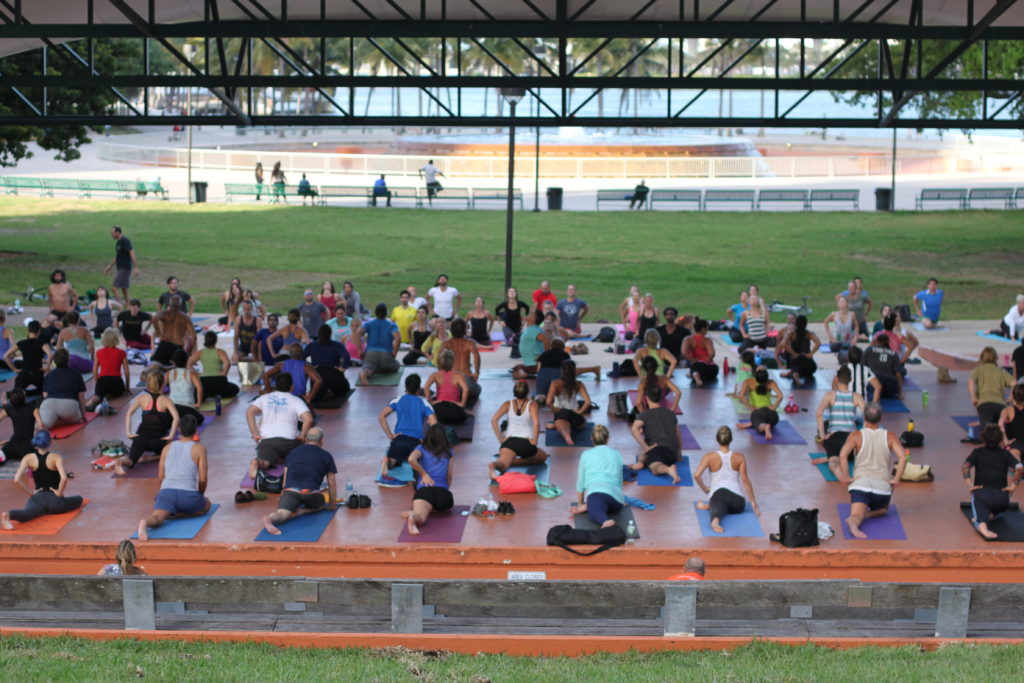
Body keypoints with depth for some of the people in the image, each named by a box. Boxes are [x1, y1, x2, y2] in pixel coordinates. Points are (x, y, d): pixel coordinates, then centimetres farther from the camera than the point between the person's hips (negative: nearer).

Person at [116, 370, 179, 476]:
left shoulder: (142, 398, 4)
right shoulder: (166, 400, -1)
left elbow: (128, 413, -8)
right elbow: (176, 417, -15)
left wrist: (128, 432, -6)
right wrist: (170, 436, -10)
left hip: (142, 436, 1)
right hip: (158, 438, -1)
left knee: (131, 460, -8)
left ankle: (120, 462, -46)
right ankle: (147, 458, -1)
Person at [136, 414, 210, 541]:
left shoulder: (167, 448, 20)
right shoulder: (199, 448, 9)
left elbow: (161, 477, 19)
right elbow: (202, 479, 5)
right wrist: (200, 495, 24)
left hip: (167, 491, 2)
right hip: (188, 494, -2)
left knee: (157, 518, -15)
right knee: (207, 504, 26)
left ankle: (145, 522, -55)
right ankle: (173, 515, -1)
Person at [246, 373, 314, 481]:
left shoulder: (264, 398, 18)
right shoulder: (296, 400, 11)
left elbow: (249, 412, 2)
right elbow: (308, 418, -7)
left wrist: (255, 434, 1)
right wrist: (302, 436, 5)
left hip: (266, 439, 1)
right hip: (289, 439, -1)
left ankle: (257, 463, -48)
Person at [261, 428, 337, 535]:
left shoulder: (292, 453, 28)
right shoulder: (326, 456, 19)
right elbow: (332, 484, 21)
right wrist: (332, 505, 34)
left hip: (290, 490, 2)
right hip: (310, 492, -2)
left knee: (283, 513, -19)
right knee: (321, 505, 28)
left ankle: (270, 518, -54)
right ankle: (302, 511, -2)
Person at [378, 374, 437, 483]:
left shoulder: (398, 400, 13)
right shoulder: (424, 403, 10)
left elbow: (381, 417, 2)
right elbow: (434, 424, -4)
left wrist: (390, 435, 4)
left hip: (399, 438, 0)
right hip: (417, 441, 0)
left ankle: (387, 462, -39)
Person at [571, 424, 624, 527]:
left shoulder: (586, 454, 20)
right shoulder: (616, 454, 26)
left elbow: (581, 482, 24)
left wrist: (580, 504, 36)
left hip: (596, 491, -3)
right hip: (616, 493, 3)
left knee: (595, 513, -26)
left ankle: (606, 521, -63)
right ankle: (589, 506, -5)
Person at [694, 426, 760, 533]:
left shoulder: (709, 457, 0)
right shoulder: (739, 457, 3)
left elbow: (697, 475, -9)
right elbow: (745, 480, -2)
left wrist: (705, 489, 9)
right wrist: (753, 502, 1)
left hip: (718, 493, -2)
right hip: (737, 497, 2)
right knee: (737, 506, 32)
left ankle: (715, 519, -54)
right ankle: (711, 506, 2)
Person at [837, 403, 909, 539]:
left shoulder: (856, 436, 4)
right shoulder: (890, 437, 7)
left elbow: (843, 455, -12)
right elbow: (903, 457, -8)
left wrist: (846, 478, -5)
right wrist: (896, 480, -2)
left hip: (860, 483, -1)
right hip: (883, 485, 1)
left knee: (857, 514, -12)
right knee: (882, 510, 29)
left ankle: (853, 521, -49)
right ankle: (867, 515, -4)